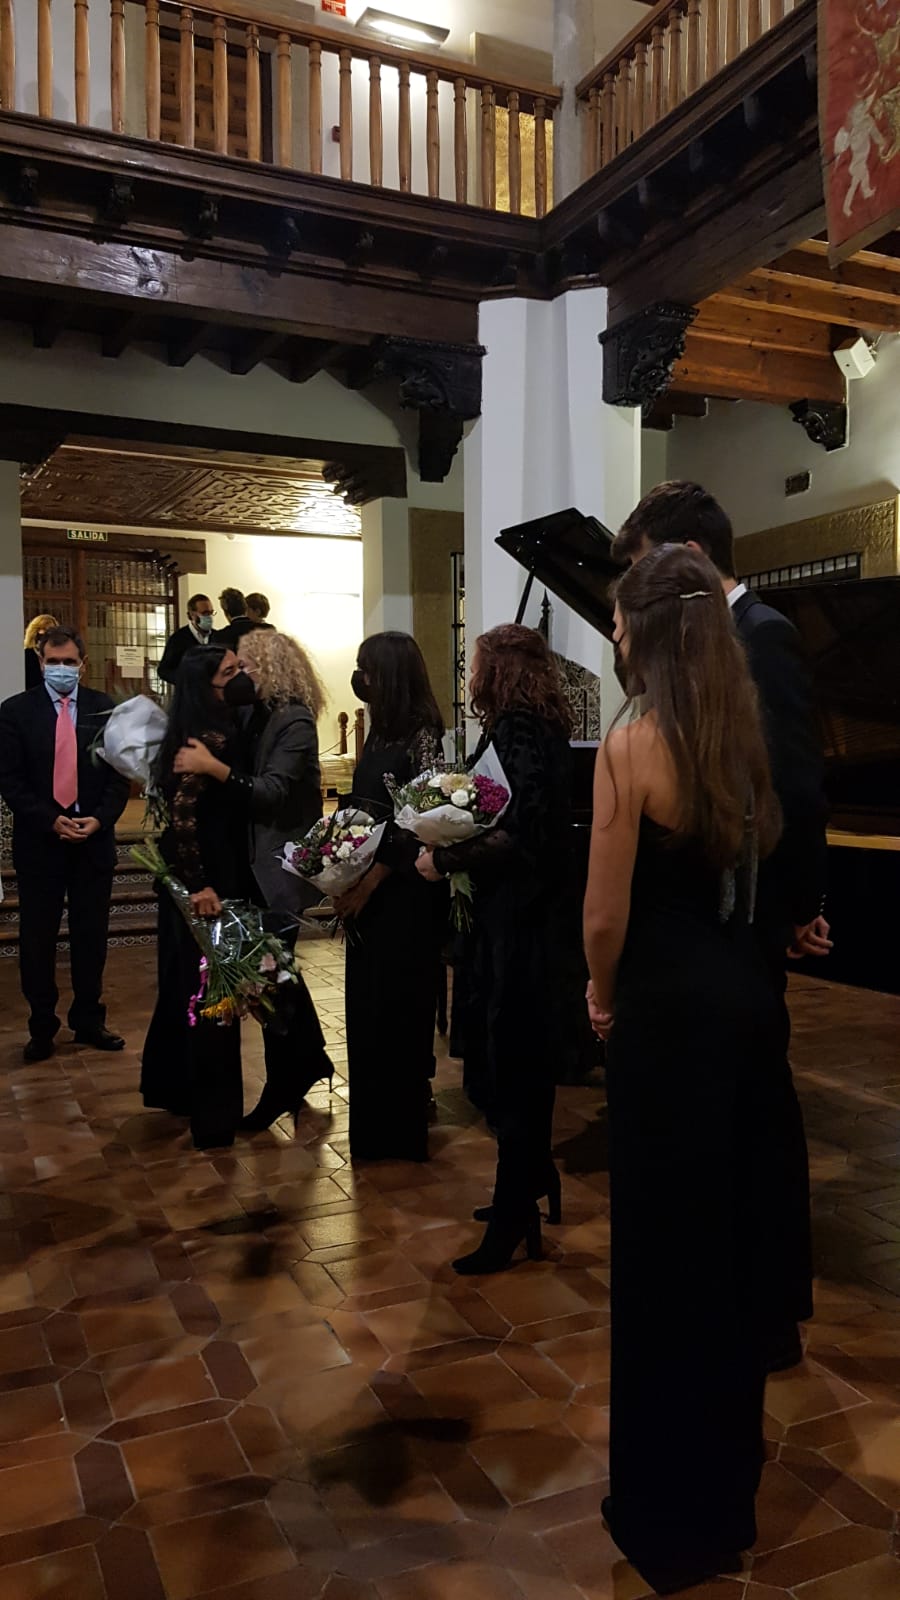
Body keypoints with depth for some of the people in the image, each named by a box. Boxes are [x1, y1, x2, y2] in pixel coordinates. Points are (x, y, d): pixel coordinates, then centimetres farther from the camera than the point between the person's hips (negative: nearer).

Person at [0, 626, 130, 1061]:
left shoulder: (104, 709, 3)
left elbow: (120, 773, 3)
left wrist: (100, 819, -12)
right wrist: (51, 820, -15)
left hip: (94, 840, 1)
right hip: (38, 841, -1)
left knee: (91, 936, 10)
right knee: (37, 940, 6)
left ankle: (89, 1021, 24)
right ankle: (42, 1028, 20)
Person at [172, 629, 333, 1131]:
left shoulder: (296, 722, -14)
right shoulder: (264, 716, 11)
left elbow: (273, 791, -23)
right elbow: (250, 781, 6)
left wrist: (212, 766, -27)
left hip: (283, 865, -9)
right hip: (262, 860, 9)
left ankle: (282, 1089, 11)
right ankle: (310, 1061, 32)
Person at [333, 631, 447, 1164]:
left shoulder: (422, 733, -15)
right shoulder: (382, 730, 10)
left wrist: (372, 878, -20)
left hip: (405, 891, -8)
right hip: (369, 890, 8)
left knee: (397, 1000, 2)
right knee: (367, 999, 15)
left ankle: (398, 1127, 17)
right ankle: (375, 1117, 31)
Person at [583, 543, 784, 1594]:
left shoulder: (631, 746, -17)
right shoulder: (744, 732, 3)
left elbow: (607, 916, -15)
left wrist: (602, 995, 2)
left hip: (670, 1008, -7)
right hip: (746, 994, 7)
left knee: (662, 1250, 8)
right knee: (734, 1236, 20)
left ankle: (670, 1513, 26)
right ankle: (730, 1480, 41)